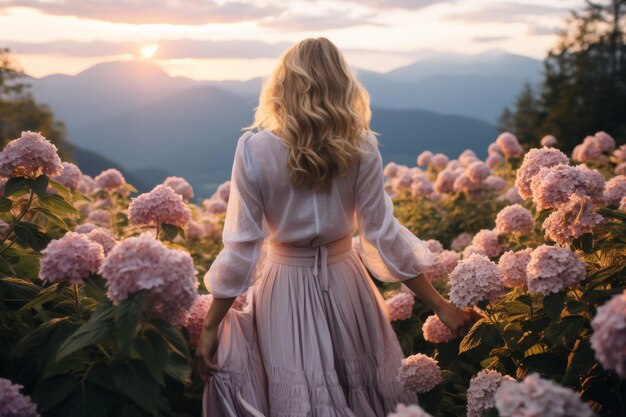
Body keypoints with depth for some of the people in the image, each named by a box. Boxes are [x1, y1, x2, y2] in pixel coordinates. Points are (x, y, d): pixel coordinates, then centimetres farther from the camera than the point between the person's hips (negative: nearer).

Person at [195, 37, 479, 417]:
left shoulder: (254, 150, -16)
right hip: (343, 284, 1)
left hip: (284, 288, -1)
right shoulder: (361, 147, -12)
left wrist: (210, 328, -5)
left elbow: (242, 246, -14)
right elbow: (384, 235, -10)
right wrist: (439, 305, 0)